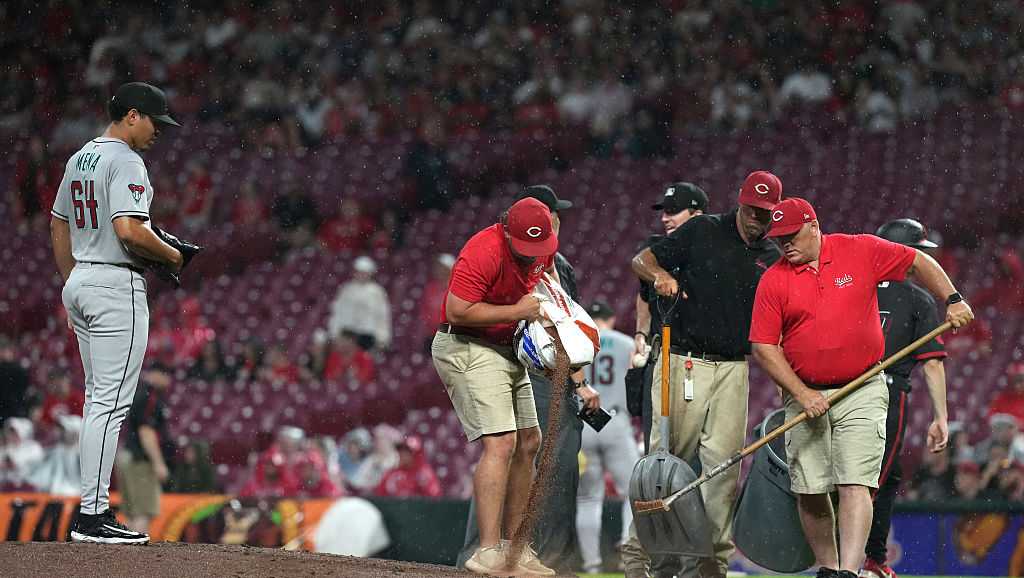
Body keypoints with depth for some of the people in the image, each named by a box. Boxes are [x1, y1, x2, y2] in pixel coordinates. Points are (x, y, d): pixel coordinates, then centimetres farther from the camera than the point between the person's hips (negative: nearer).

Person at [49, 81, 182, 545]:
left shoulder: (79, 160, 15)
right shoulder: (125, 162, -14)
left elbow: (58, 225, 21)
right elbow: (129, 231, -25)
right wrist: (172, 256, -9)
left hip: (79, 282, 10)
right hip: (117, 286, -10)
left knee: (98, 399, 13)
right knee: (111, 402, -10)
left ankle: (95, 508, 13)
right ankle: (92, 515, -12)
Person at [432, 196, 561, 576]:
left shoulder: (543, 246, -1)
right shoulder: (484, 252, -27)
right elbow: (458, 311, -29)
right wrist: (516, 311, -25)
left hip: (506, 350, 9)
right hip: (467, 349, -9)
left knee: (528, 442, 11)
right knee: (501, 443, -21)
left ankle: (513, 547, 20)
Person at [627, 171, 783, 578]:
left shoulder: (772, 260, 13)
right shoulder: (703, 232, 3)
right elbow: (641, 259, 4)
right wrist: (660, 275, -19)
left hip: (733, 370, 4)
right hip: (683, 361, -4)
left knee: (725, 464, 0)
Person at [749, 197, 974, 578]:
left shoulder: (862, 251, 0)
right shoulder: (774, 280, 1)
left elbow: (917, 262, 13)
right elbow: (764, 346, -1)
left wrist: (953, 301, 4)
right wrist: (801, 393, -9)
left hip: (862, 394, -2)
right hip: (806, 397, 2)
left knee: (854, 484, -14)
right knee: (809, 491, 2)